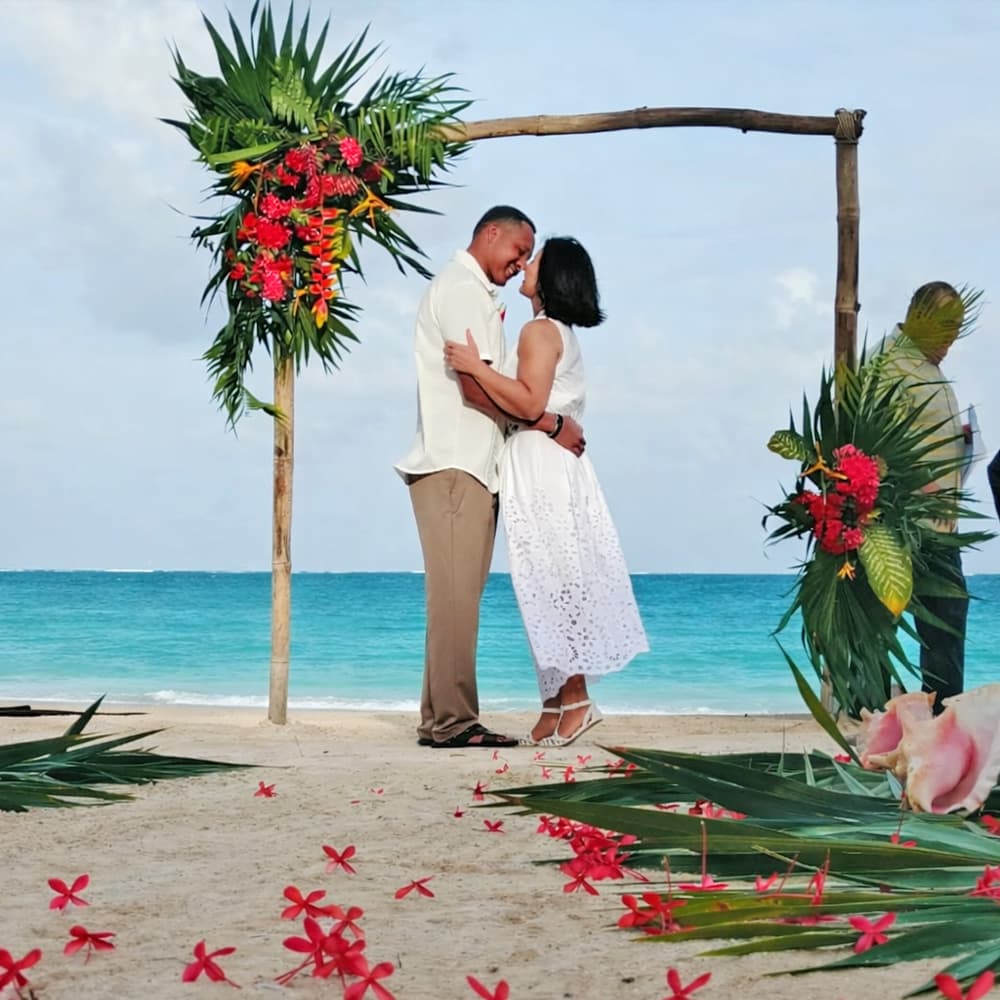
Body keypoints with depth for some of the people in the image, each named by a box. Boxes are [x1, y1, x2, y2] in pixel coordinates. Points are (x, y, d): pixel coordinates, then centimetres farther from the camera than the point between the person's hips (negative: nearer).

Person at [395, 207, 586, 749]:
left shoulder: (469, 292, 25)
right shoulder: (461, 288, -8)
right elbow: (475, 384, -17)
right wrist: (552, 424, -14)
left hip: (468, 465, 10)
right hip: (453, 465, -10)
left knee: (460, 598, 8)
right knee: (455, 597, -11)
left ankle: (442, 718, 10)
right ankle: (451, 720, -11)